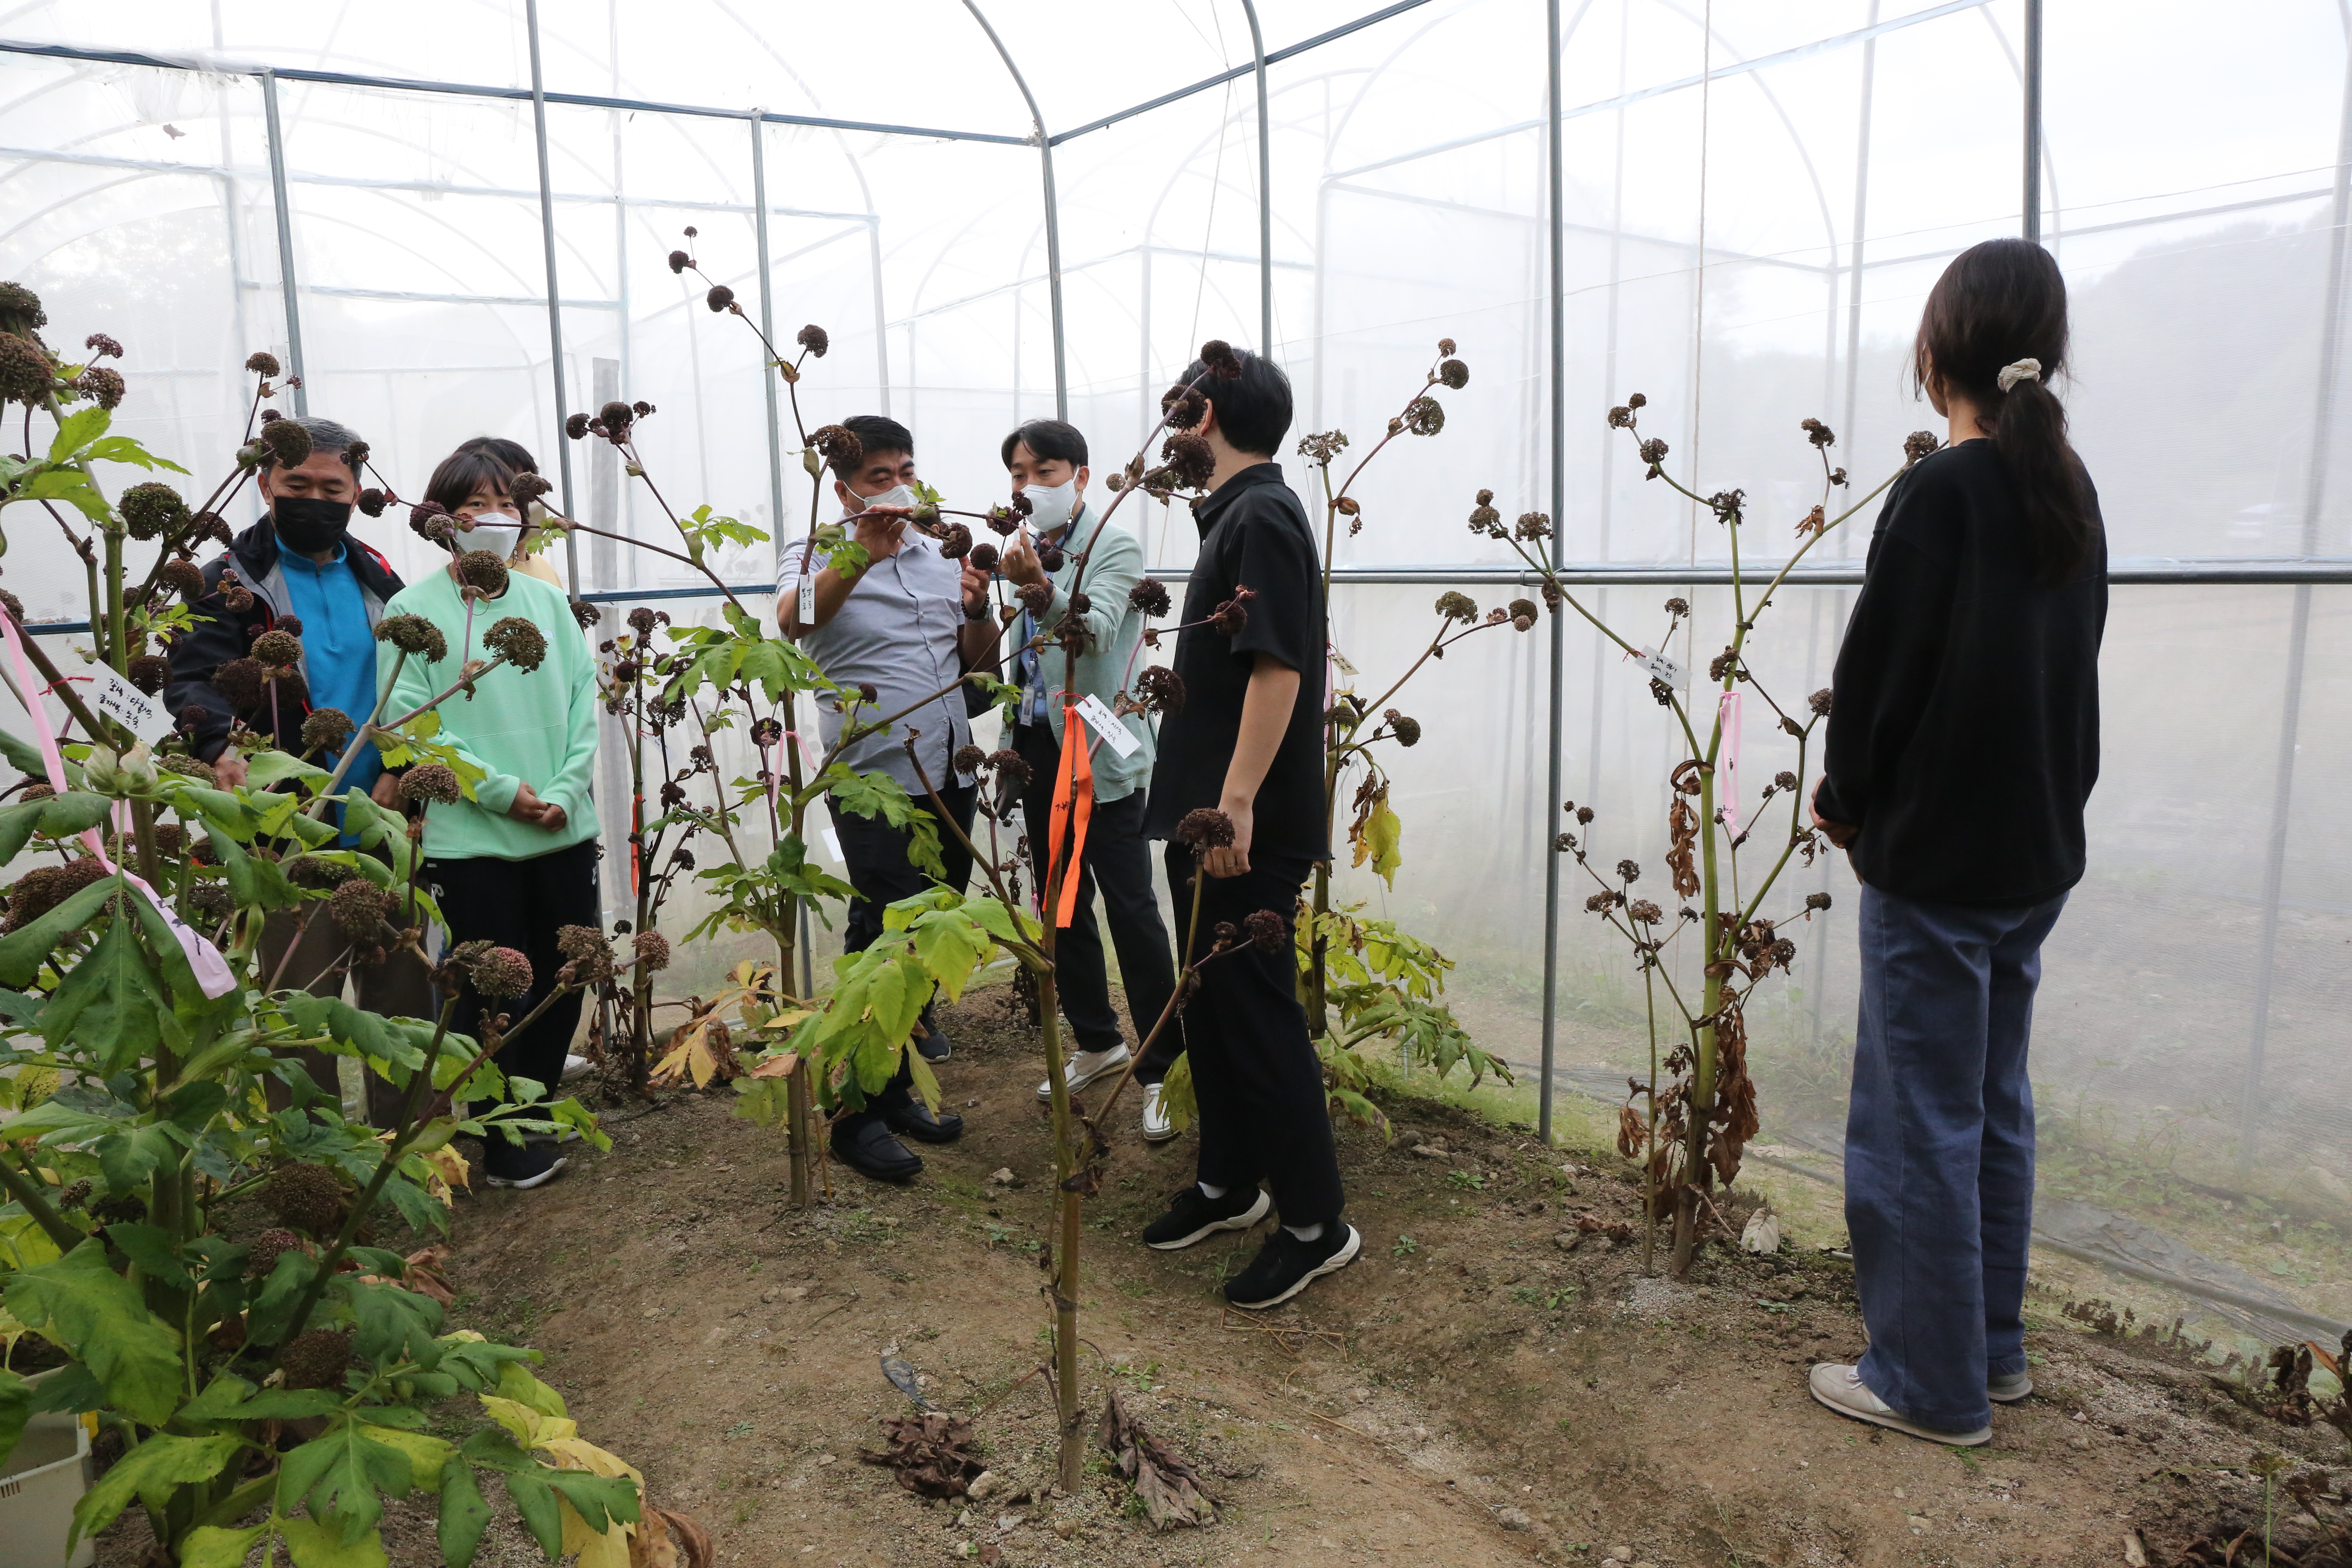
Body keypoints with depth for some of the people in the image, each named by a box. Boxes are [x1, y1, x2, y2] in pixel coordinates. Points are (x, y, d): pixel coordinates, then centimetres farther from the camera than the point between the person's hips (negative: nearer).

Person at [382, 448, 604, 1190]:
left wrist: (563, 791, -7)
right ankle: (504, 1141, 21)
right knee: (493, 992, 4)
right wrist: (501, 790, -14)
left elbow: (583, 701, 6)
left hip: (565, 831, 4)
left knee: (562, 984, 11)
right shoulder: (413, 610, -2)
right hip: (471, 840, -4)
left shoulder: (547, 600, 9)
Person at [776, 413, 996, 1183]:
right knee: (883, 944, -5)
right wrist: (864, 555, -39)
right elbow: (794, 618, -25)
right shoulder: (818, 553, -1)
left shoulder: (939, 554, 16)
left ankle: (896, 1091, 28)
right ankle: (858, 1117, 7)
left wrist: (978, 611, -3)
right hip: (875, 780, -6)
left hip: (948, 774, 6)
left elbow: (976, 661, 18)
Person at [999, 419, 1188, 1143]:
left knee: (1131, 908, -5)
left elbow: (1095, 631, -25)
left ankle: (1164, 1066, 5)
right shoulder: (1023, 550, 12)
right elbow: (1010, 653, 15)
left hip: (1098, 752, -7)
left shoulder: (1115, 547, -6)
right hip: (1037, 745, 7)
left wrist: (1040, 587, -40)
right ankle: (1097, 1041, 31)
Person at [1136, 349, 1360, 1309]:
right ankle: (1228, 1183, 32)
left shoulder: (1261, 517, -15)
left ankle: (1316, 1223, 10)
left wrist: (1237, 802, -26)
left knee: (1259, 1016, -2)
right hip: (1207, 813, 10)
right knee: (1210, 1004, 17)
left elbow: (1279, 668, -23)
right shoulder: (1235, 513, 15)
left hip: (1251, 826, -10)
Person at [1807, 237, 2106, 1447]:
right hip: (2035, 847, 8)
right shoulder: (2068, 492, 8)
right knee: (1994, 1106, 17)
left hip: (1937, 855, -8)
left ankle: (1931, 1382, 15)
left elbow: (1880, 666, -16)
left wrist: (1846, 793, 1)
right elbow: (2068, 664, 12)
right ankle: (1990, 1348, 30)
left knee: (1918, 1120, 3)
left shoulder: (1941, 492, -16)